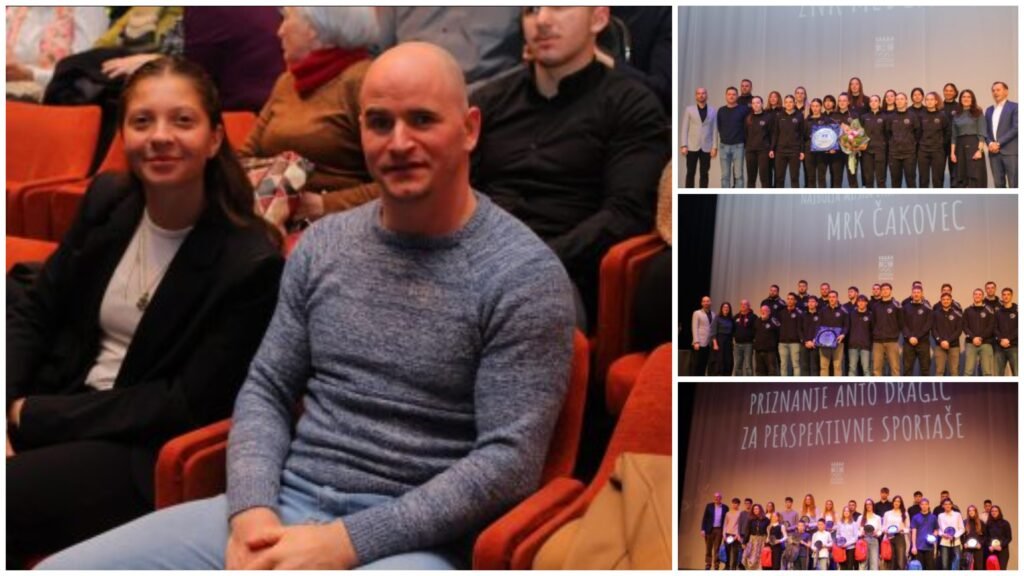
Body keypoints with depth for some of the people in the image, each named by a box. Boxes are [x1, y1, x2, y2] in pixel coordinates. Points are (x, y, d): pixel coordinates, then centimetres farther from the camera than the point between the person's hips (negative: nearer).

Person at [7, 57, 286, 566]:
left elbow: (190, 405, -16)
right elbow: (32, 313, 9)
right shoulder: (107, 200, 3)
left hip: (146, 453, -6)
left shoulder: (250, 262, -16)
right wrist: (11, 405, -10)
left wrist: (36, 416, -14)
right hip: (57, 404, 6)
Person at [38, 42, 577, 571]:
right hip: (284, 506, 6)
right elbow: (266, 390, 12)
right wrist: (251, 509, -7)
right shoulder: (322, 243, 10)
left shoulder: (525, 274, -8)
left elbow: (509, 460, -13)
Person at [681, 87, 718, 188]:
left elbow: (715, 130, 5)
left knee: (704, 174, 3)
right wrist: (684, 145, -7)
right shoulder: (689, 109, 6)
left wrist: (714, 147, -2)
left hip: (706, 147, 1)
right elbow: (685, 128, 2)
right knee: (690, 173, 0)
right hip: (692, 147, -1)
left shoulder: (713, 111, 7)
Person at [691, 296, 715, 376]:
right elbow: (694, 328, -4)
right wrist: (696, 342, -13)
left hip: (709, 344, 4)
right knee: (695, 364, -5)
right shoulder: (697, 313, 3)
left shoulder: (713, 315, 14)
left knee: (704, 364, 4)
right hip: (700, 343, -4)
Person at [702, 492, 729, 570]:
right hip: (709, 529, 0)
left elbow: (726, 520, 7)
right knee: (708, 549, 4)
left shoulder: (725, 508, 4)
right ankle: (707, 566, 10)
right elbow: (704, 518, 2)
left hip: (719, 530, 0)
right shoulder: (709, 506, 3)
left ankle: (716, 567, 2)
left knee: (717, 549, -1)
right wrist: (703, 529, -6)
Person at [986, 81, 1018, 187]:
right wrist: (990, 143, -5)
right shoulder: (989, 110, 19)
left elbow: (1016, 128, -9)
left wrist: (999, 143, -14)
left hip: (1010, 151, -5)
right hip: (994, 152, 6)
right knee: (999, 184, 5)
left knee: (1014, 184, -7)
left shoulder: (1014, 107, 0)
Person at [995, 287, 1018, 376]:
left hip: (1014, 347, -2)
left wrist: (1009, 339, -13)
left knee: (1017, 374, -6)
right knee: (998, 374, 3)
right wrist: (1001, 340, -12)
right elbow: (994, 328, 4)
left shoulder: (1017, 310, 5)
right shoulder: (997, 311, 12)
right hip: (999, 347, 2)